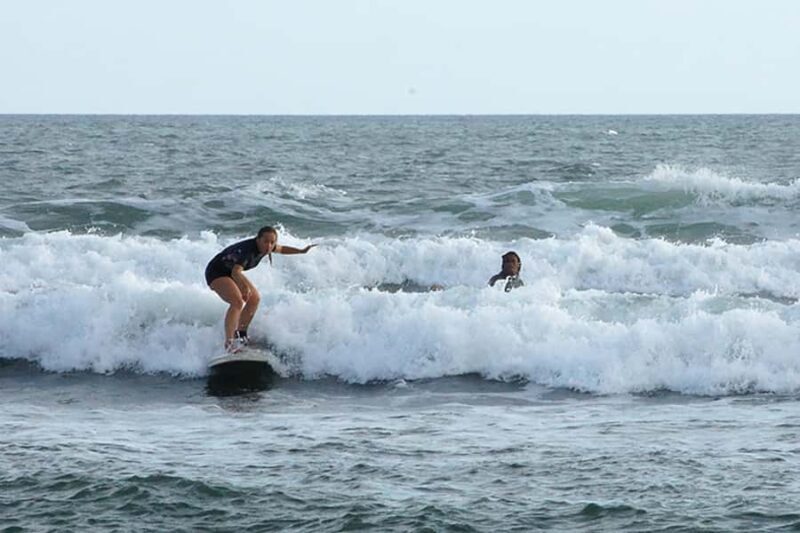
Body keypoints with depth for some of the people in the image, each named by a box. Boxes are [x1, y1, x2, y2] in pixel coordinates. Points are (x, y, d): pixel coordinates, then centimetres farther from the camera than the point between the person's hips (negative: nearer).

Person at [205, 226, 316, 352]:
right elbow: (236, 272, -51)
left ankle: (241, 334, 14)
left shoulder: (265, 247, -9)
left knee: (255, 298, 5)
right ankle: (229, 343, -33)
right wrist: (245, 286, -69)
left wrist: (301, 251, 19)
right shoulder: (248, 250, -36)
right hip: (216, 272, -10)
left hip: (230, 273, 10)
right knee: (237, 301, -27)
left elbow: (281, 249, 16)